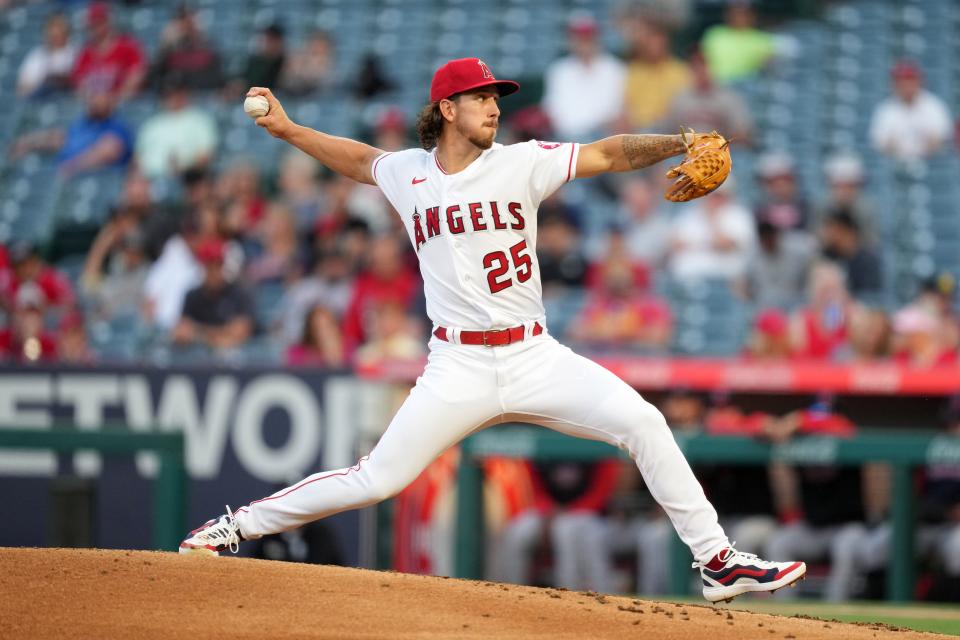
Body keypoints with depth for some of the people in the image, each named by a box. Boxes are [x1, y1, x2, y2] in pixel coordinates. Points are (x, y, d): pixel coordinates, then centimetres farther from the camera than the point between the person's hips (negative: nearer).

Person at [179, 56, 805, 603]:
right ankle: (236, 527, 10)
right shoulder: (408, 174, 5)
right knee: (376, 479, -7)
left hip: (536, 356, 1)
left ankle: (718, 561, -8)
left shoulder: (521, 164, 1)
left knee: (643, 423, -16)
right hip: (458, 369, -1)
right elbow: (361, 158, 27)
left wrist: (680, 144, -21)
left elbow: (610, 154, -6)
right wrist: (287, 129, 22)